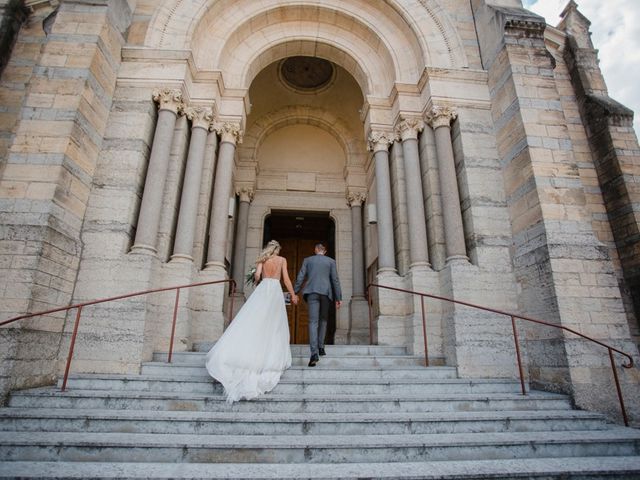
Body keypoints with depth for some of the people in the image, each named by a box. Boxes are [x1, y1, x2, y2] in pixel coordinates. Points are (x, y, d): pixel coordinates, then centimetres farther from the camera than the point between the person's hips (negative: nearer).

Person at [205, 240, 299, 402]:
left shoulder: (262, 259, 13)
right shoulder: (282, 259, 11)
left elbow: (257, 275, 0)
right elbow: (286, 279, 4)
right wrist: (293, 295, 12)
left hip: (262, 289, 1)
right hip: (276, 290, -1)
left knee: (254, 322, -3)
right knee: (275, 325, 7)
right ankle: (274, 357, 4)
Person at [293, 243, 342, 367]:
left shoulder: (307, 260, 12)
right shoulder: (331, 261, 11)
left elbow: (300, 277, 5)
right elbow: (335, 280, 4)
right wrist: (338, 298, 6)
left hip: (312, 292, 0)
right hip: (326, 292, 1)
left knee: (313, 322, -6)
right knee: (323, 320, 20)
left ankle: (314, 353, -19)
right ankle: (321, 347, 17)